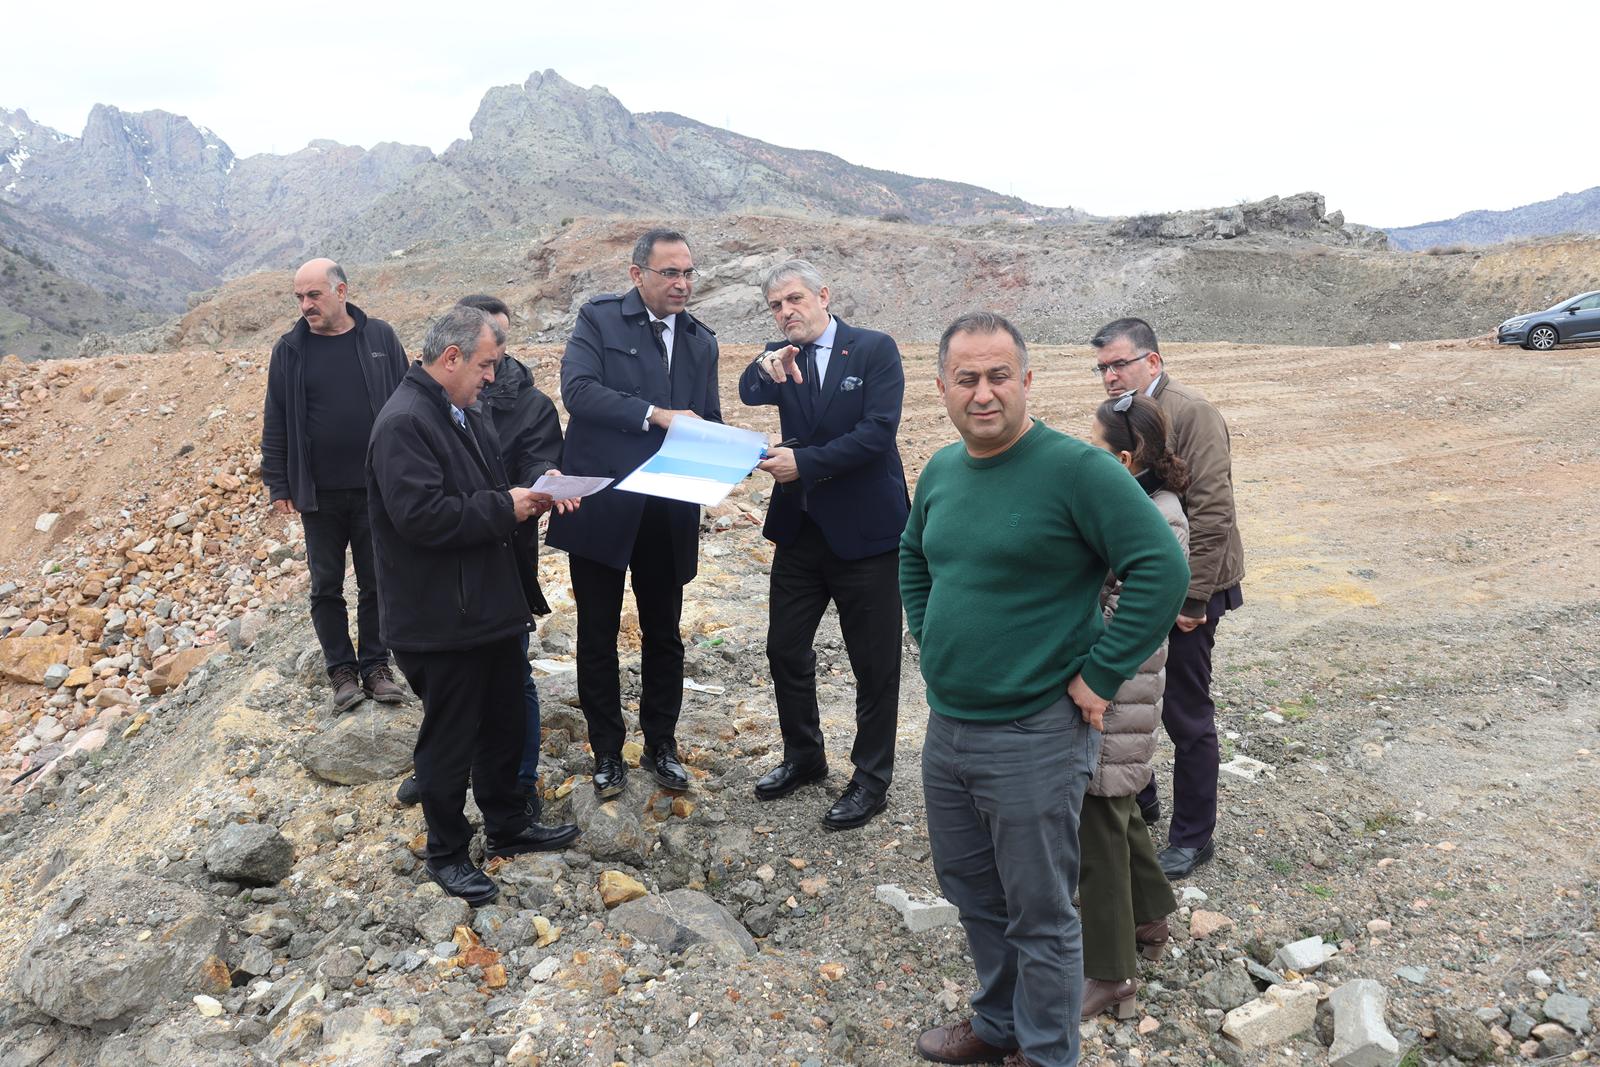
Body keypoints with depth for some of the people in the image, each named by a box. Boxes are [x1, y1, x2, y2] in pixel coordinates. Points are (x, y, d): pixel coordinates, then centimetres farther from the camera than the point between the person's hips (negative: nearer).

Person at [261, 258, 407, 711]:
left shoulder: (379, 338, 0)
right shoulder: (290, 349, 1)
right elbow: (275, 422, 5)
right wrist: (277, 484, 1)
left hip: (375, 488, -1)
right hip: (319, 494, 1)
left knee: (376, 583, 8)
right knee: (326, 587, 8)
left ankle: (375, 665, 21)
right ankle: (342, 670, 21)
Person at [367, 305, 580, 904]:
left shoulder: (467, 416, 12)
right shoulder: (404, 423, -19)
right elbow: (421, 515, -28)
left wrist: (527, 499, 2)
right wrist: (504, 508, -21)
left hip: (494, 605, 10)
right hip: (442, 621, -9)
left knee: (504, 724, 21)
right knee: (449, 741, 6)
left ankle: (508, 827, 38)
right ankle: (447, 852, 24)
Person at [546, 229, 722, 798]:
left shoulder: (701, 340, 10)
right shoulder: (599, 319, -4)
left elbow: (708, 424, 12)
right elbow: (578, 389, -19)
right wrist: (655, 414, -26)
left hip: (669, 512, 4)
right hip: (601, 505, -3)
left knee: (664, 634, 14)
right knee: (598, 634, 8)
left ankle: (661, 744, 30)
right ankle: (607, 750, 25)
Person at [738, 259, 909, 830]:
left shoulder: (875, 349, -7)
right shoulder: (782, 356, 7)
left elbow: (877, 431, -18)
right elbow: (749, 394, -14)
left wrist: (804, 462, -21)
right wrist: (767, 371, -34)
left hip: (864, 530, -5)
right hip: (800, 527, 5)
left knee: (874, 663, 5)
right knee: (785, 649, 14)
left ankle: (871, 778, 20)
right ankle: (803, 756, 34)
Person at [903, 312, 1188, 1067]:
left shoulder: (1076, 468, -17)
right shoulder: (941, 471, 6)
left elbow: (1162, 569, -21)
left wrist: (1100, 675, -18)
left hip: (1034, 740, -7)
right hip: (945, 728, 7)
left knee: (1039, 914, 9)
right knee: (971, 891, 22)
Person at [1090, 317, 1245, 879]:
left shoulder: (1191, 413, -15)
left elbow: (1213, 512, -19)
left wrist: (1192, 598, -19)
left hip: (1183, 592, -7)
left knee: (1186, 717, 4)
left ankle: (1192, 837, 21)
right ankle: (1137, 804, 38)